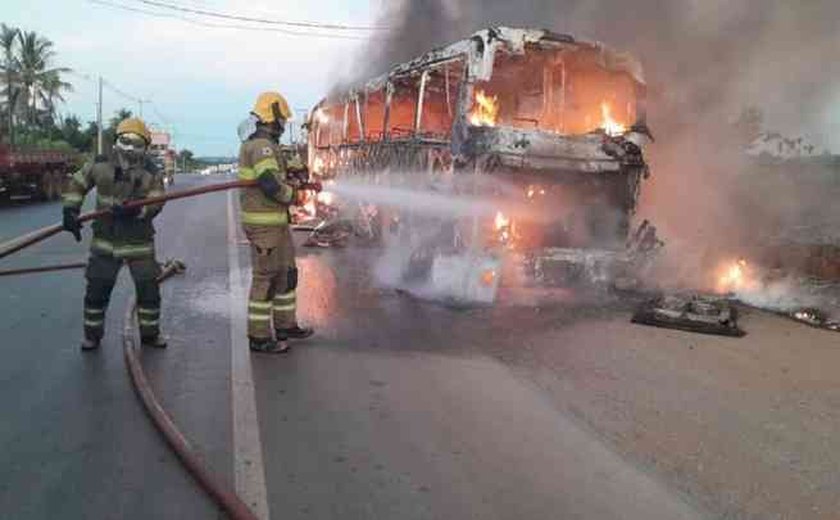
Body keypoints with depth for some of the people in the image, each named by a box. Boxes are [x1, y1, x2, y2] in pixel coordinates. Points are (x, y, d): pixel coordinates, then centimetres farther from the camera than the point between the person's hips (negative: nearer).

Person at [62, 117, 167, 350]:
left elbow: (155, 205, -12)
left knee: (148, 288, 0)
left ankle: (149, 333, 18)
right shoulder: (101, 165, -1)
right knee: (96, 288, 5)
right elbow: (77, 183, 10)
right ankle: (92, 335, 22)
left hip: (139, 241, -1)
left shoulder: (152, 173, -5)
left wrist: (135, 210, -31)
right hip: (106, 239, 1)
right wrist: (70, 210, 0)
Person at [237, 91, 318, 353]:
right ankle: (259, 337, 7)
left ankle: (285, 325, 28)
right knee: (266, 278, -3)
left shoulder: (262, 143, 15)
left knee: (286, 273, 17)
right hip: (264, 223, -10)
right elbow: (271, 185, -28)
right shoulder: (262, 145, -18)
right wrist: (293, 194, -10)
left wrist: (304, 184, 14)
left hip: (276, 221, 10)